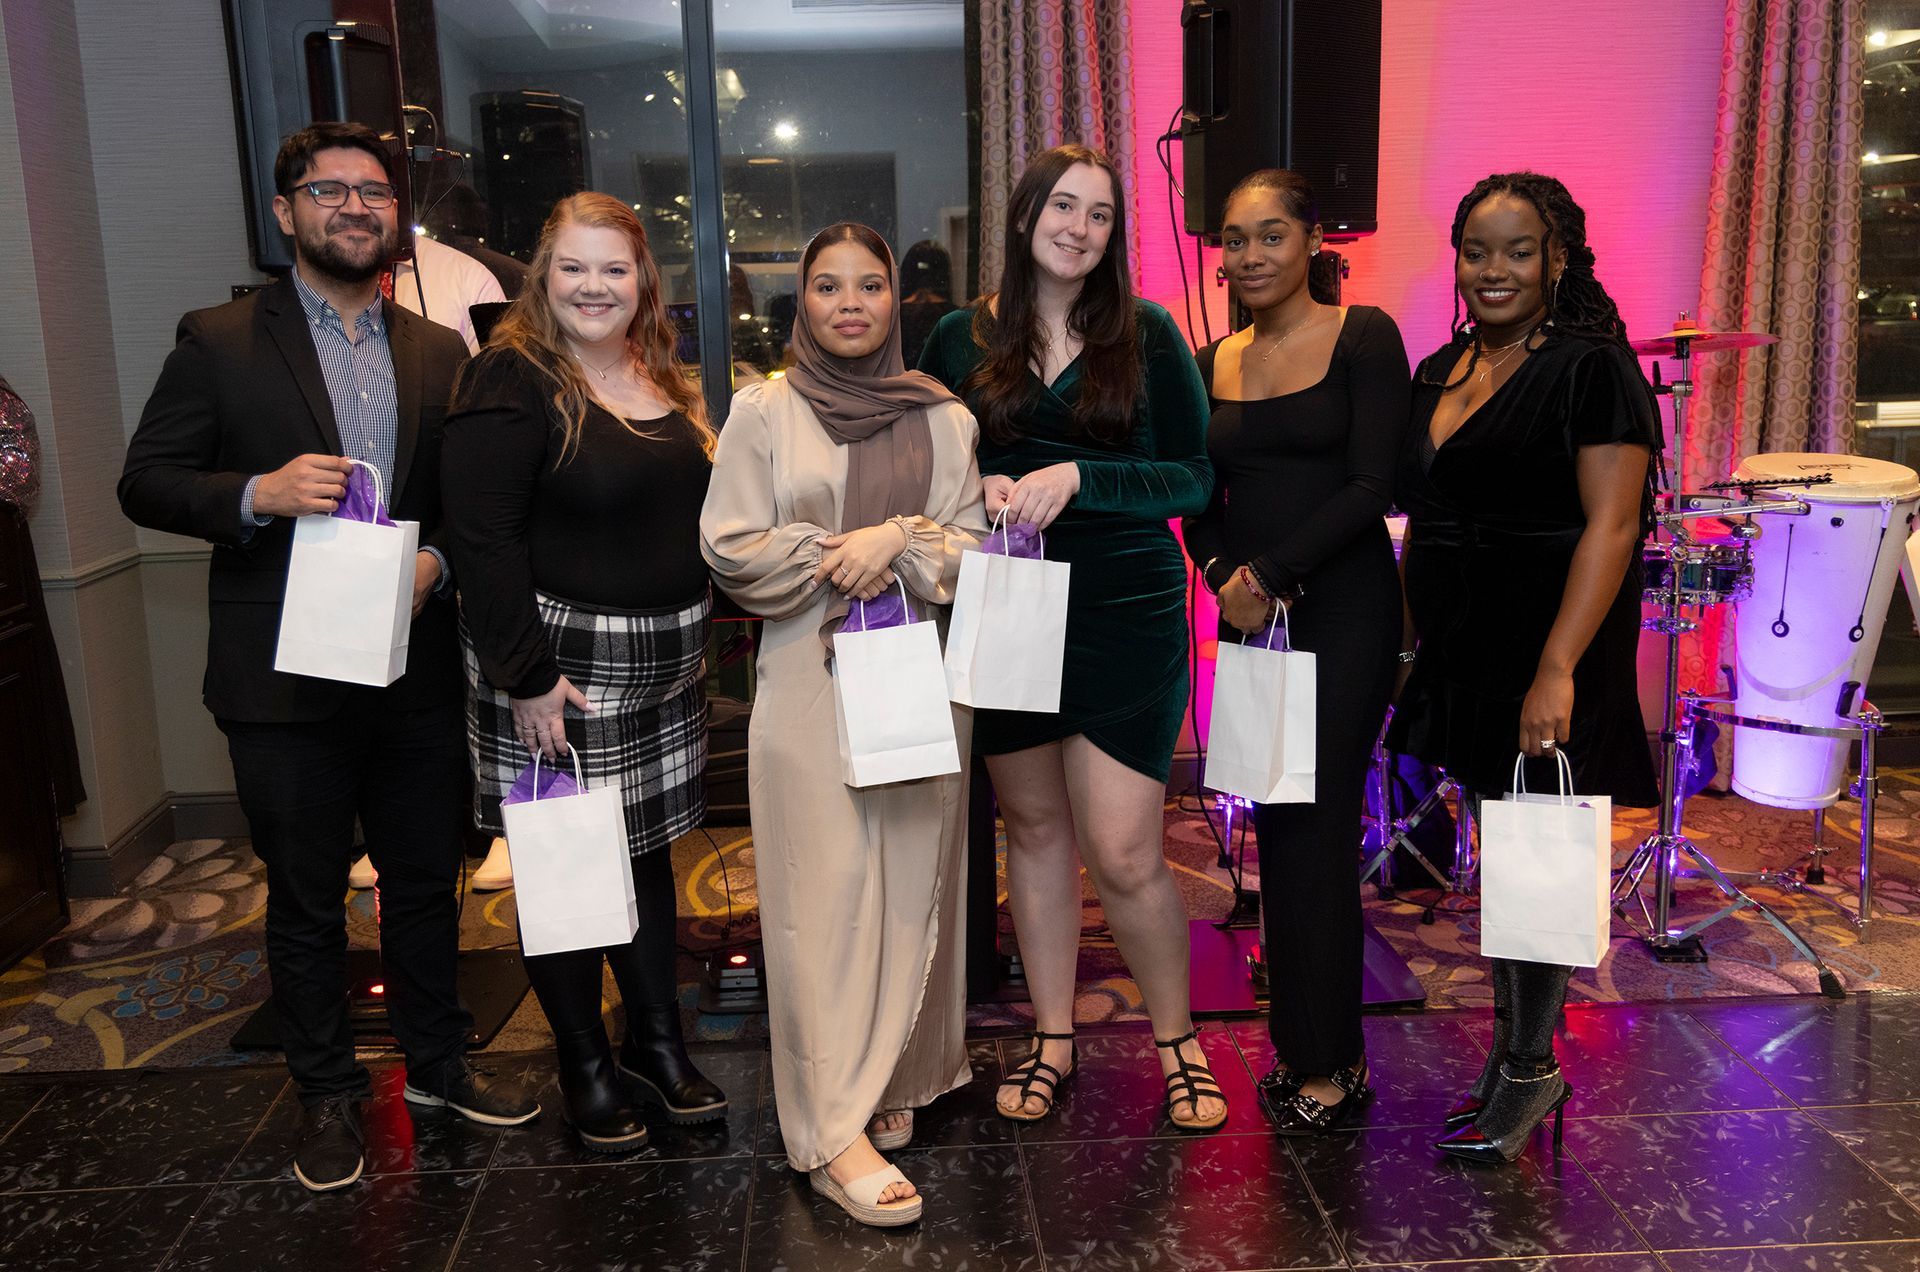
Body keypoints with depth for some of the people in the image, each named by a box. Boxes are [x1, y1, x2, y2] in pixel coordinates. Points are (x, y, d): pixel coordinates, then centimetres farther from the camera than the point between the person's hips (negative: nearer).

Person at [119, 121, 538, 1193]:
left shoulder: (440, 351, 8)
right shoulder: (220, 341, -1)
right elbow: (146, 483, -2)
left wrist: (436, 563, -11)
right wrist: (259, 493, -19)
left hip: (417, 671, 3)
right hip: (287, 676, -2)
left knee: (427, 883, 16)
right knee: (306, 902, 11)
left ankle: (439, 1062, 35)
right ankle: (330, 1095, 30)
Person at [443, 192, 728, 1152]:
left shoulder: (661, 376, 10)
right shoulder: (512, 379, -13)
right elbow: (482, 539, -19)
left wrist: (691, 640, 14)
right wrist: (526, 677, -21)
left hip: (664, 666, 7)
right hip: (560, 669, -7)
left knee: (649, 847, 16)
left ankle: (656, 1038, 31)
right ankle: (584, 1065, 22)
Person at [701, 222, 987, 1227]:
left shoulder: (942, 418, 9)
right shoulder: (763, 411, 4)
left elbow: (973, 544, 5)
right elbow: (730, 546, -2)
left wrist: (898, 539, -12)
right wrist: (840, 561, -10)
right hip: (810, 675, -2)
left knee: (914, 883, 7)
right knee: (826, 894, -4)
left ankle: (895, 1080, 25)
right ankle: (833, 1133, 0)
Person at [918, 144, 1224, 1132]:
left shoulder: (1147, 335, 0)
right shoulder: (960, 340, 5)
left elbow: (1195, 480, -4)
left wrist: (1076, 476, -17)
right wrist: (980, 489, -10)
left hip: (1128, 615, -2)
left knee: (1123, 854, -4)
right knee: (1033, 828, 12)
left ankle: (1177, 1038, 21)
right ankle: (1051, 1038, 29)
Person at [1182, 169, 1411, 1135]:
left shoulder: (1362, 337, -4)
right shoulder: (1211, 363, 11)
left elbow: (1373, 486, -11)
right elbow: (1200, 498, 12)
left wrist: (1272, 575, -14)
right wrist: (1222, 573, -7)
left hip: (1340, 610, -5)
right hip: (1251, 617, 5)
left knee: (1316, 828, -4)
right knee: (1273, 826, 8)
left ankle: (1329, 1063, 10)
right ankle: (1298, 1038, 21)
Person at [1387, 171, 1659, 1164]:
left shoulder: (1593, 370, -9)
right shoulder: (1440, 373, 13)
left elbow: (1610, 527, -17)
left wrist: (1558, 670, -25)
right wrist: (1416, 638, 14)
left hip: (1547, 665, -7)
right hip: (1463, 656, 7)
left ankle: (1528, 1070, 14)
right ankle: (1512, 1051, 27)